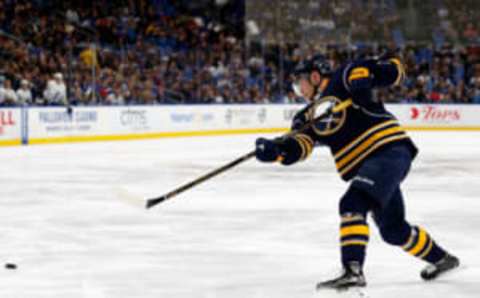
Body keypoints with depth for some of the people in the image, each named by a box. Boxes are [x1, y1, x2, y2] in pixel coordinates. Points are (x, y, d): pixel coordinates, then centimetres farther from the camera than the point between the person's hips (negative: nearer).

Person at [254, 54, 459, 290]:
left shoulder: (342, 80, -3)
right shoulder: (311, 114, 16)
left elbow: (394, 69, -8)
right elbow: (297, 148, 1)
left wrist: (367, 76, -25)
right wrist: (275, 150, -18)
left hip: (389, 150, -9)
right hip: (368, 165, 10)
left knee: (353, 204, -26)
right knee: (393, 230, 20)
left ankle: (353, 270, -34)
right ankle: (441, 259, 41)